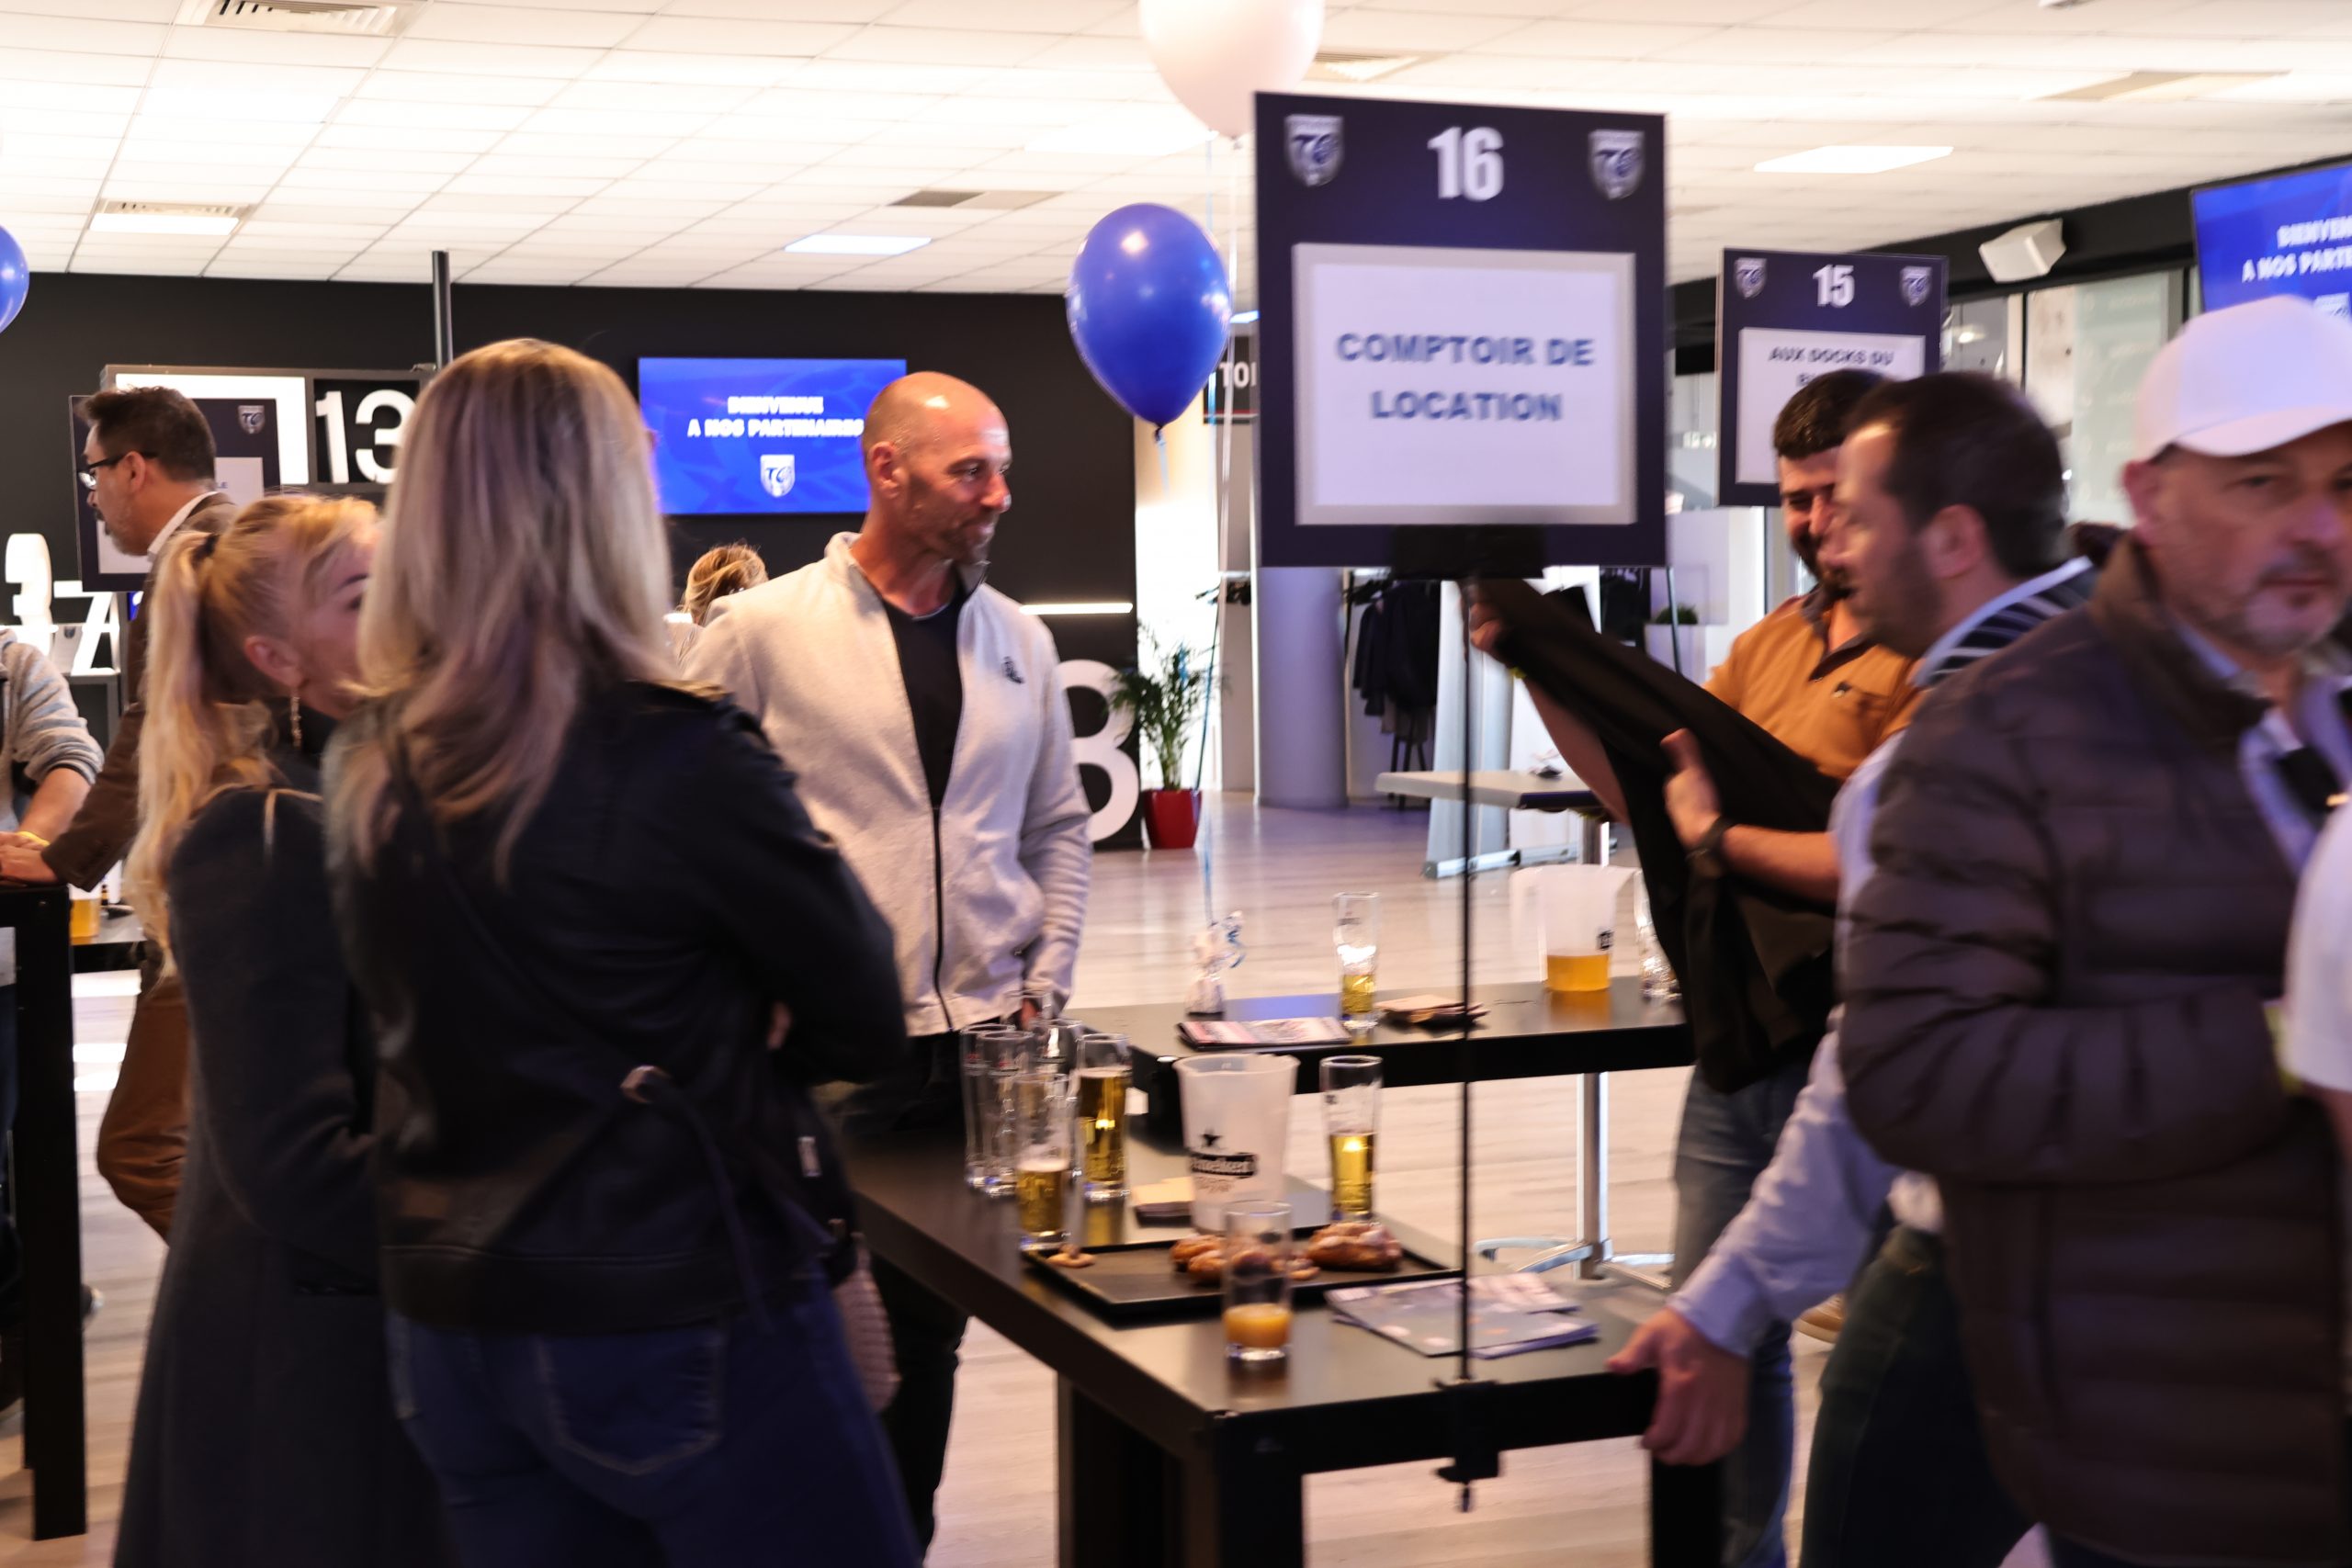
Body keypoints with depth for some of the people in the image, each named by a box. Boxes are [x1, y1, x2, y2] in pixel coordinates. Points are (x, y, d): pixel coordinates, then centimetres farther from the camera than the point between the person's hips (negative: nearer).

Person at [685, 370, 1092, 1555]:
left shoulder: (1019, 643, 9)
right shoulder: (760, 631, -5)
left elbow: (1057, 828, 17)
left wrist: (1046, 985, 8)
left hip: (987, 1050, 4)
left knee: (932, 1326, 13)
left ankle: (904, 1531, 28)